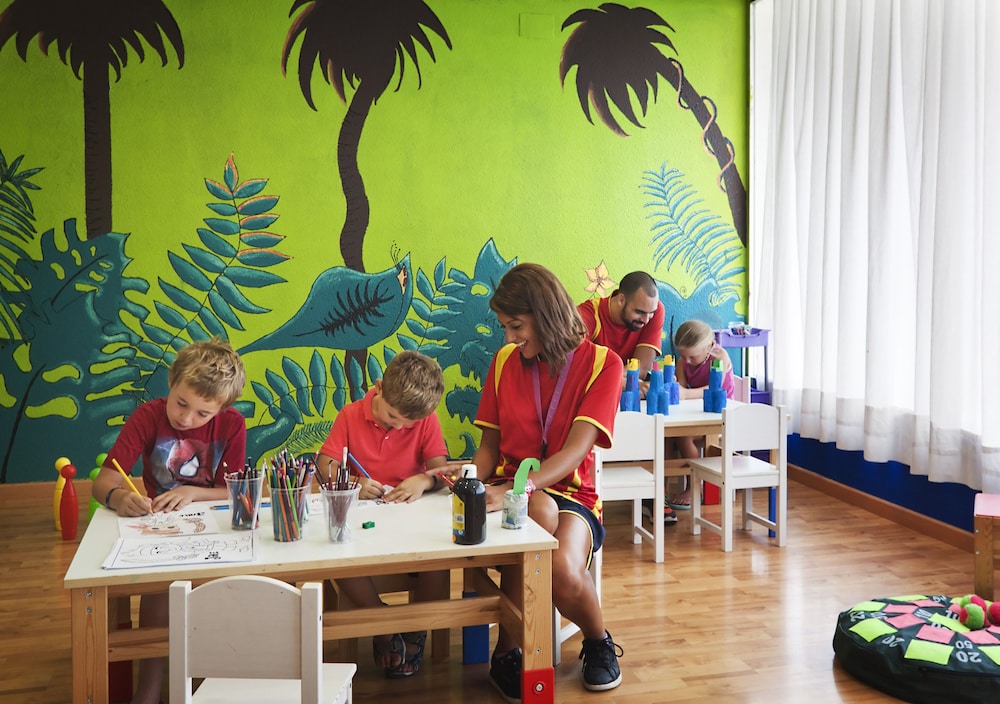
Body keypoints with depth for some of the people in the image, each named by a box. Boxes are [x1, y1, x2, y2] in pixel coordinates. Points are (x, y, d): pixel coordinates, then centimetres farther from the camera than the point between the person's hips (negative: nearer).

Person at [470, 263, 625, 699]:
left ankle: (599, 643, 4)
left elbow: (576, 450, -19)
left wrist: (513, 490, -33)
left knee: (564, 572, -34)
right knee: (542, 511, -36)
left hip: (570, 493, -2)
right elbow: (489, 448, 10)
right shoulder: (505, 360, 7)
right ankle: (507, 652, -18)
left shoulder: (601, 363, -6)